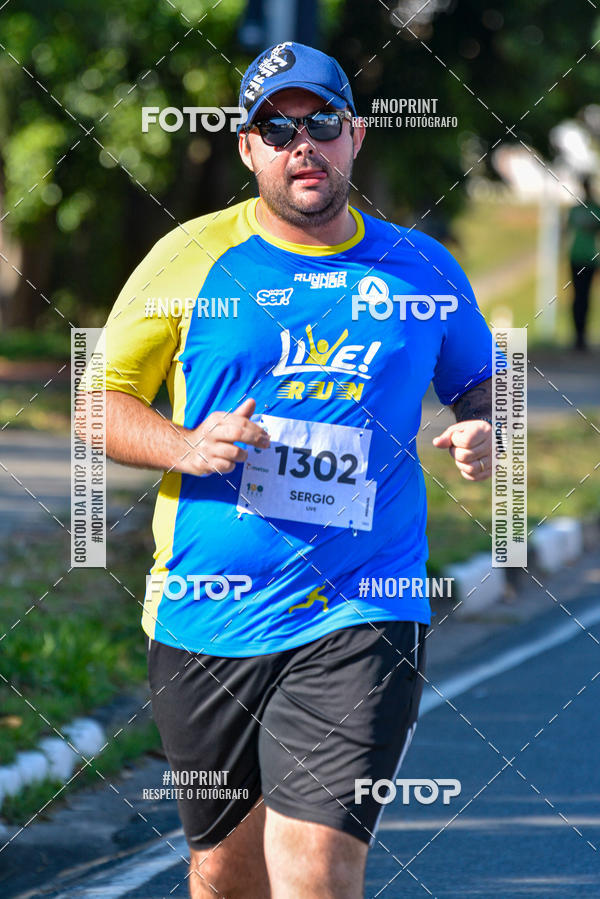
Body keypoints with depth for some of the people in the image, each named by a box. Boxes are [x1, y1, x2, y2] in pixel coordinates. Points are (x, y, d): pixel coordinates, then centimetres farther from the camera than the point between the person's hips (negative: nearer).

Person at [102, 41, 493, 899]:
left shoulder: (423, 270, 7)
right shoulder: (190, 259, 3)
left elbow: (479, 383, 22)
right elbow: (102, 401, 7)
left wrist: (484, 432, -2)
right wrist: (186, 448, -13)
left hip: (360, 624, -1)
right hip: (205, 622, 1)